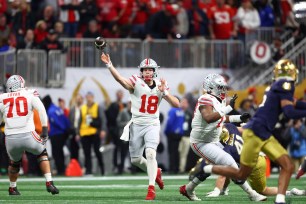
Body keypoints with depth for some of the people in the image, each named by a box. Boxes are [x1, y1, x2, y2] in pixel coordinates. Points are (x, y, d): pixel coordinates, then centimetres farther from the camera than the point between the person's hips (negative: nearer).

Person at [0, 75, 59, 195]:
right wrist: (45, 130, 0)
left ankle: (12, 188, 41)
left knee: (15, 162, 30)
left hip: (10, 139, 2)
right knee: (42, 154, 25)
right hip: (28, 136, -2)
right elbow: (41, 111, -3)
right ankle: (49, 183, 12)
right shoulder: (30, 94, 7)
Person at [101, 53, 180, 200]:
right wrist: (109, 65, -42)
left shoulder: (160, 86, 3)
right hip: (137, 125, 1)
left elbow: (176, 104, 0)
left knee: (150, 153, -21)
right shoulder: (136, 83, -6)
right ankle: (155, 172, 37)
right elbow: (120, 79, -26)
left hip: (152, 125, -1)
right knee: (135, 159, 9)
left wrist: (165, 92, -15)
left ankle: (151, 188, -21)